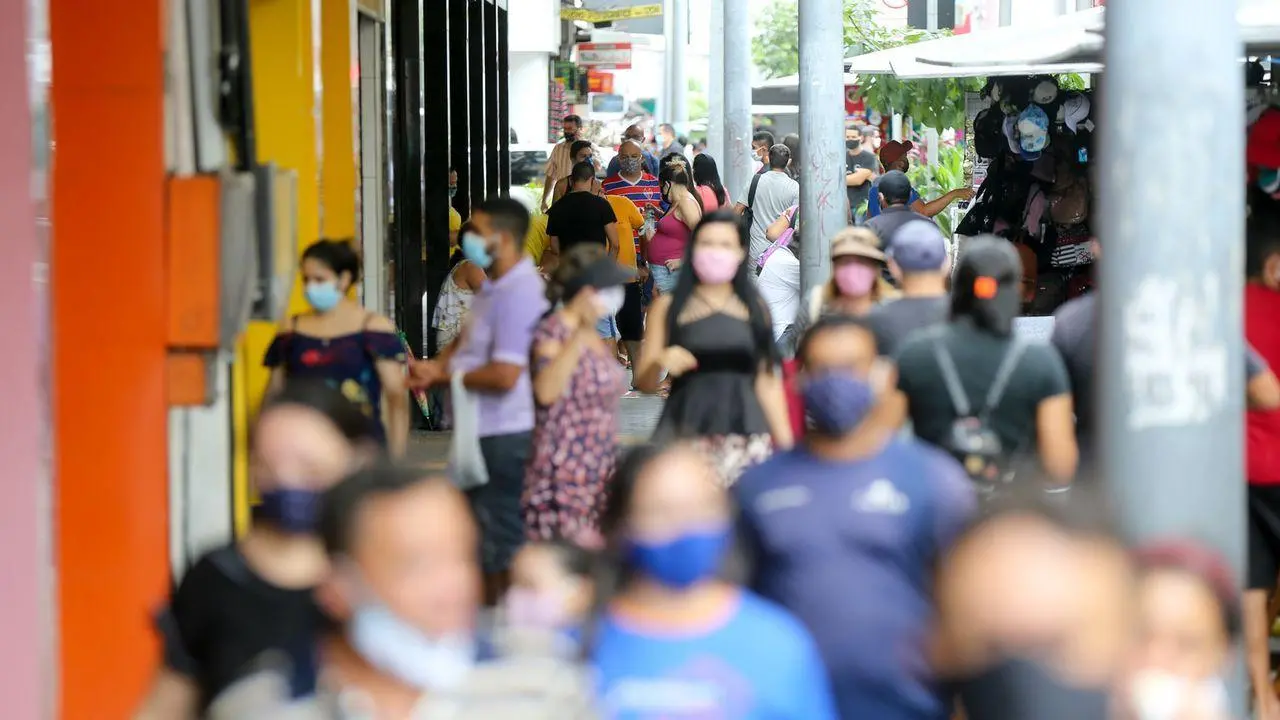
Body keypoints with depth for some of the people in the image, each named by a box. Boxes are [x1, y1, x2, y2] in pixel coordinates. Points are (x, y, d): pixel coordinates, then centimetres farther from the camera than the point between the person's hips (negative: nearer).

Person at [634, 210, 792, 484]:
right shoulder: (668, 307, 8)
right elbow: (644, 384, 7)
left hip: (744, 430, 1)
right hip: (687, 433, -1)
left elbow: (767, 381, 13)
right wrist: (659, 363, -14)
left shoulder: (755, 309, 12)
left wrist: (785, 441, 8)